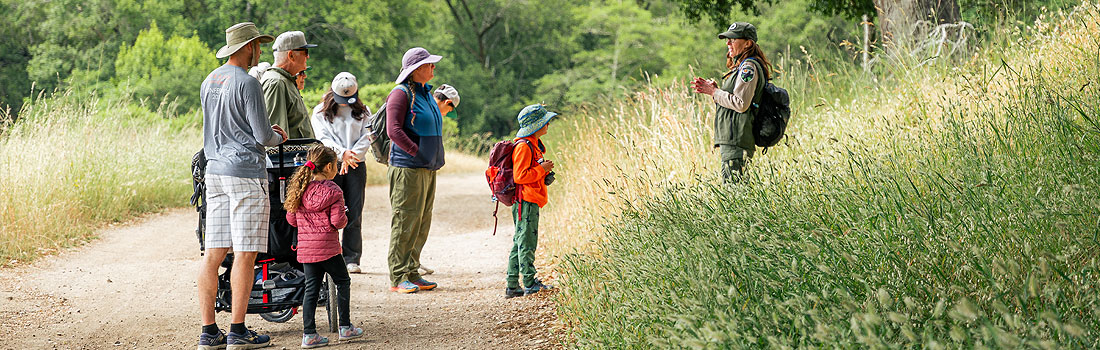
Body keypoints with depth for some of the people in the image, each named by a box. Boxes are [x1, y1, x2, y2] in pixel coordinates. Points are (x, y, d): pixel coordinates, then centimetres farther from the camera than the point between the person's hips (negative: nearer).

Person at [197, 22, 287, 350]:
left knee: (213, 253, 5)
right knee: (245, 254, -4)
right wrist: (278, 136, 10)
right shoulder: (247, 83, -11)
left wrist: (265, 130, 24)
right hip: (246, 171, -8)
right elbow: (263, 136, -12)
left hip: (215, 170, 8)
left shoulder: (208, 82, 14)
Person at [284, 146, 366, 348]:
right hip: (327, 247, -5)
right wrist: (344, 217, 7)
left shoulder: (299, 189, 6)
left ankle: (309, 334, 4)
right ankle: (345, 327, 14)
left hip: (305, 248, 5)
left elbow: (291, 219, 9)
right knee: (342, 282, 12)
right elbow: (338, 221, -14)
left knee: (311, 288, 8)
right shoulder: (333, 191, -10)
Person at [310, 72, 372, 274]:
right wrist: (342, 153, -19)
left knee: (354, 214, -1)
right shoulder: (321, 112, 8)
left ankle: (351, 259, 3)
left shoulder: (363, 112, 13)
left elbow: (365, 139, 4)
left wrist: (351, 157, -12)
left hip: (355, 166, 2)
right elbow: (323, 138, -4)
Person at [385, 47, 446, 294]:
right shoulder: (401, 93, -10)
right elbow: (394, 130, -17)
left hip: (428, 169, 9)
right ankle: (398, 278, -3)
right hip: (407, 168, -9)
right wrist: (417, 153, -18)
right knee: (405, 220, -7)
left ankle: (411, 273, 17)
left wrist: (435, 158, 14)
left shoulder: (426, 93, 17)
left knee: (422, 222, 10)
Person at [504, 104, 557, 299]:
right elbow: (519, 176, -21)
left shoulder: (533, 144, 18)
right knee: (527, 242, -7)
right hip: (526, 202, -11)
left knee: (520, 243, 10)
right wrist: (541, 169, -16)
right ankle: (530, 284, -4)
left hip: (529, 201, 11)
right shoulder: (524, 146, -15)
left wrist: (545, 174, 12)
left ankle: (512, 286, 13)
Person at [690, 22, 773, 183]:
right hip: (731, 139, 10)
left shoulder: (749, 67, -11)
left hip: (737, 141, -10)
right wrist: (714, 89, 7)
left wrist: (714, 92, -10)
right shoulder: (742, 66, 21)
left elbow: (741, 104, -19)